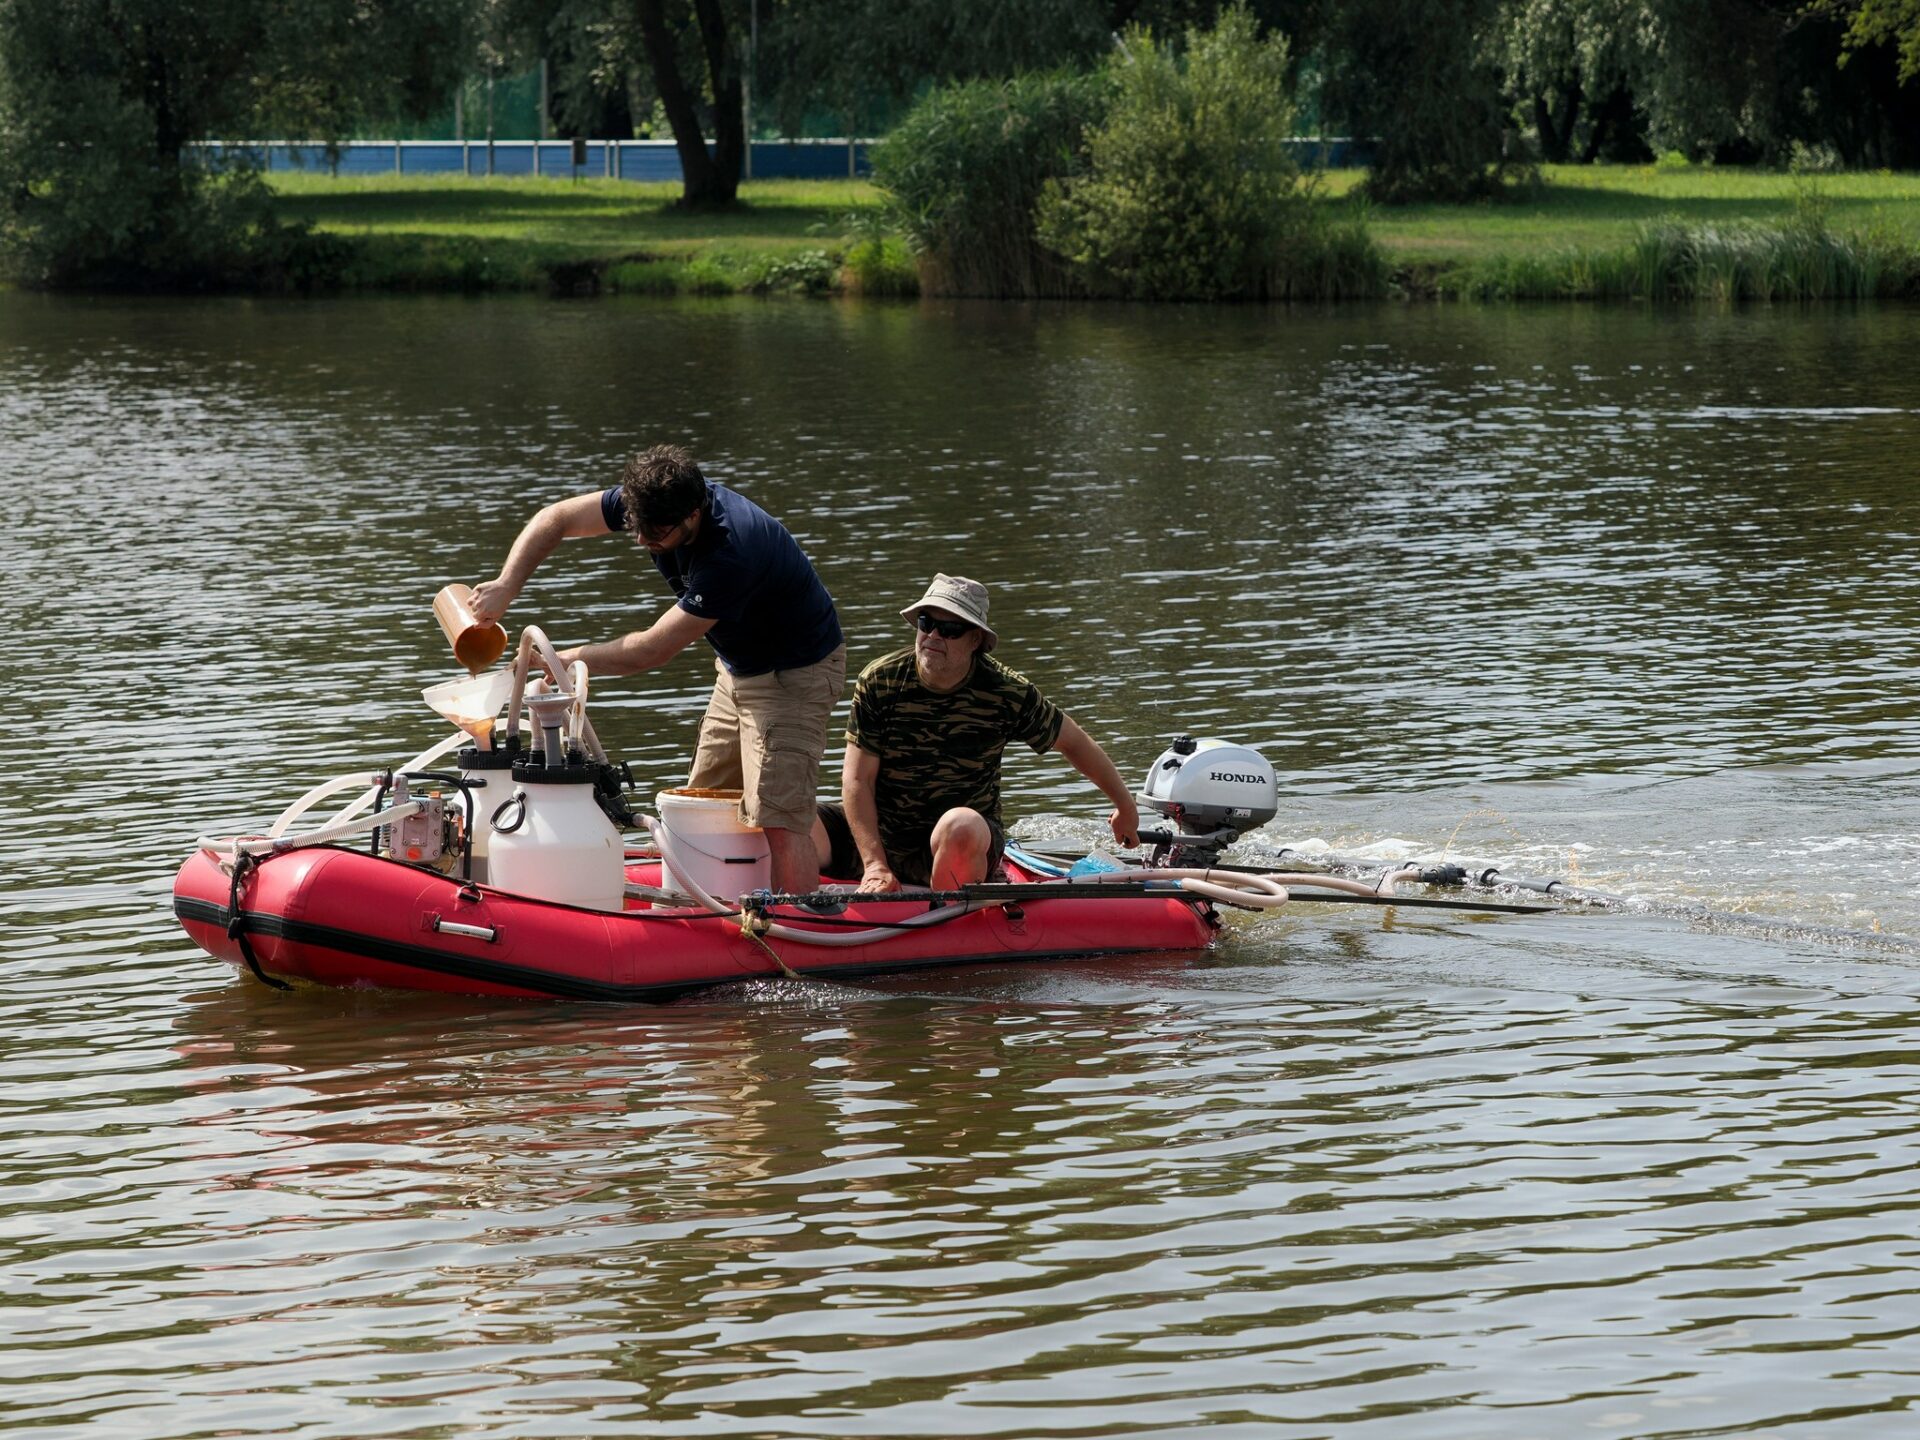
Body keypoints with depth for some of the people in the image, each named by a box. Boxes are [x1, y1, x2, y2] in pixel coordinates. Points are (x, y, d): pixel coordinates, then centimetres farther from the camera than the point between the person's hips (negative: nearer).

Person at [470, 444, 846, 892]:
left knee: (778, 818, -19)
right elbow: (555, 519, -4)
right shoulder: (657, 500, -14)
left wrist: (568, 659, -19)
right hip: (738, 667, 9)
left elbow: (653, 650, -30)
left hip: (795, 674, -9)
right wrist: (506, 585, -18)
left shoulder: (732, 552, -37)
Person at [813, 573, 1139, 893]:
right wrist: (875, 864, -21)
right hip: (873, 834, 1)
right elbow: (857, 779, -9)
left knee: (960, 825, -38)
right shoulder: (878, 682, -8)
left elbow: (1073, 741, 8)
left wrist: (1125, 806, 20)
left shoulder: (1008, 694, -9)